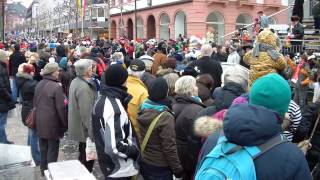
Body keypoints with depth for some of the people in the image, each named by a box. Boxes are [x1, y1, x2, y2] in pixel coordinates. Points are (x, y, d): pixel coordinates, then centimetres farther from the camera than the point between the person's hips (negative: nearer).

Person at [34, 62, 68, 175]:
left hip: (40, 123, 7)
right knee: (52, 149, 6)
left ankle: (44, 170, 32)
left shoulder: (39, 85, 4)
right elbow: (61, 108, -19)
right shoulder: (56, 87, -19)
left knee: (43, 148, 19)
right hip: (52, 123, -7)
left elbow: (35, 103, 13)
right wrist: (66, 124, -10)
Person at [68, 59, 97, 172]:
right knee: (88, 158, 4)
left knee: (83, 156, 25)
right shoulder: (84, 87, -26)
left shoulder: (75, 81, 5)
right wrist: (92, 132, -25)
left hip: (78, 127, 10)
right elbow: (87, 113, -29)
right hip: (85, 129, -10)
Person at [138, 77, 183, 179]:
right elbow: (169, 148, -21)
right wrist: (177, 169, -10)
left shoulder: (142, 111, -4)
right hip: (160, 168, -6)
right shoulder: (165, 117, -24)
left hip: (143, 163, 7)